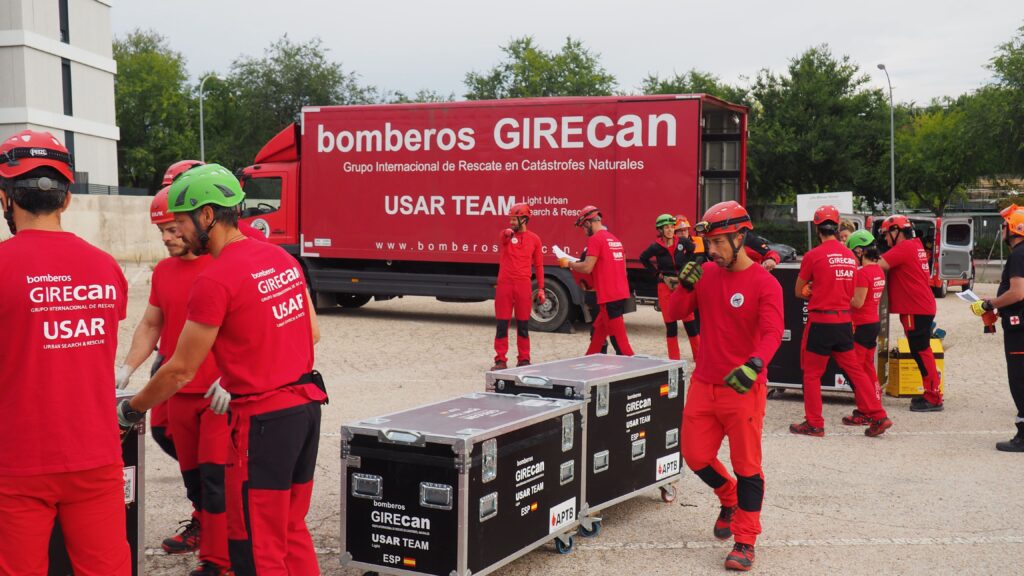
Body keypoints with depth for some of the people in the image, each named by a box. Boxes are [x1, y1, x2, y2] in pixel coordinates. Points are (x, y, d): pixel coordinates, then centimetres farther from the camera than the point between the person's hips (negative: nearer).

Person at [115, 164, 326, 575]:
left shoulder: (215, 280, -16)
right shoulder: (283, 258, 7)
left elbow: (180, 371, -10)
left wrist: (130, 409, 7)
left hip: (263, 417, -8)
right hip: (306, 403, 8)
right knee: (293, 531, 19)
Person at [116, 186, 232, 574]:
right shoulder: (163, 272, 9)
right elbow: (150, 326, 17)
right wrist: (127, 369, 5)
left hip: (220, 394, -6)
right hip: (178, 392, 6)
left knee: (215, 477, -5)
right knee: (191, 471, 18)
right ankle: (202, 523, 41)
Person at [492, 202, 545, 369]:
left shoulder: (534, 239, 6)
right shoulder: (505, 234, 5)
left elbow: (538, 265, 9)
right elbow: (506, 235, -22)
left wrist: (541, 288, 5)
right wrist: (508, 233, -46)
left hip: (523, 286, 0)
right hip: (504, 285, 0)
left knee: (523, 325, 7)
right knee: (502, 324, 2)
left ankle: (524, 359, 16)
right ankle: (500, 360, 8)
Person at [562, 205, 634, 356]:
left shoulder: (595, 239, -10)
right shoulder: (615, 240, 16)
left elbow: (587, 268, -16)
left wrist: (569, 264, 1)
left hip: (609, 296, -9)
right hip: (621, 292, 9)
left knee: (619, 339, -6)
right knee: (597, 332, 19)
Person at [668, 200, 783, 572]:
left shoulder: (764, 283, -12)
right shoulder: (706, 273, 4)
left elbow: (772, 333, -23)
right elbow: (677, 312, 5)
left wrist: (754, 364, -41)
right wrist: (685, 285, -15)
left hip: (744, 388, -5)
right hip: (703, 386, 6)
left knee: (747, 465, 1)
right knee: (695, 457, 12)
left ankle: (745, 542, 12)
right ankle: (729, 499, 41)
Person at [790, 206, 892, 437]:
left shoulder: (813, 255, -10)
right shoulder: (850, 256, 6)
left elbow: (799, 292, -1)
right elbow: (851, 293, 15)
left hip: (820, 321, -5)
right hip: (844, 320, 5)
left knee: (812, 374, 6)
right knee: (855, 370, 14)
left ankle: (814, 424, 9)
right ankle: (878, 417, 12)